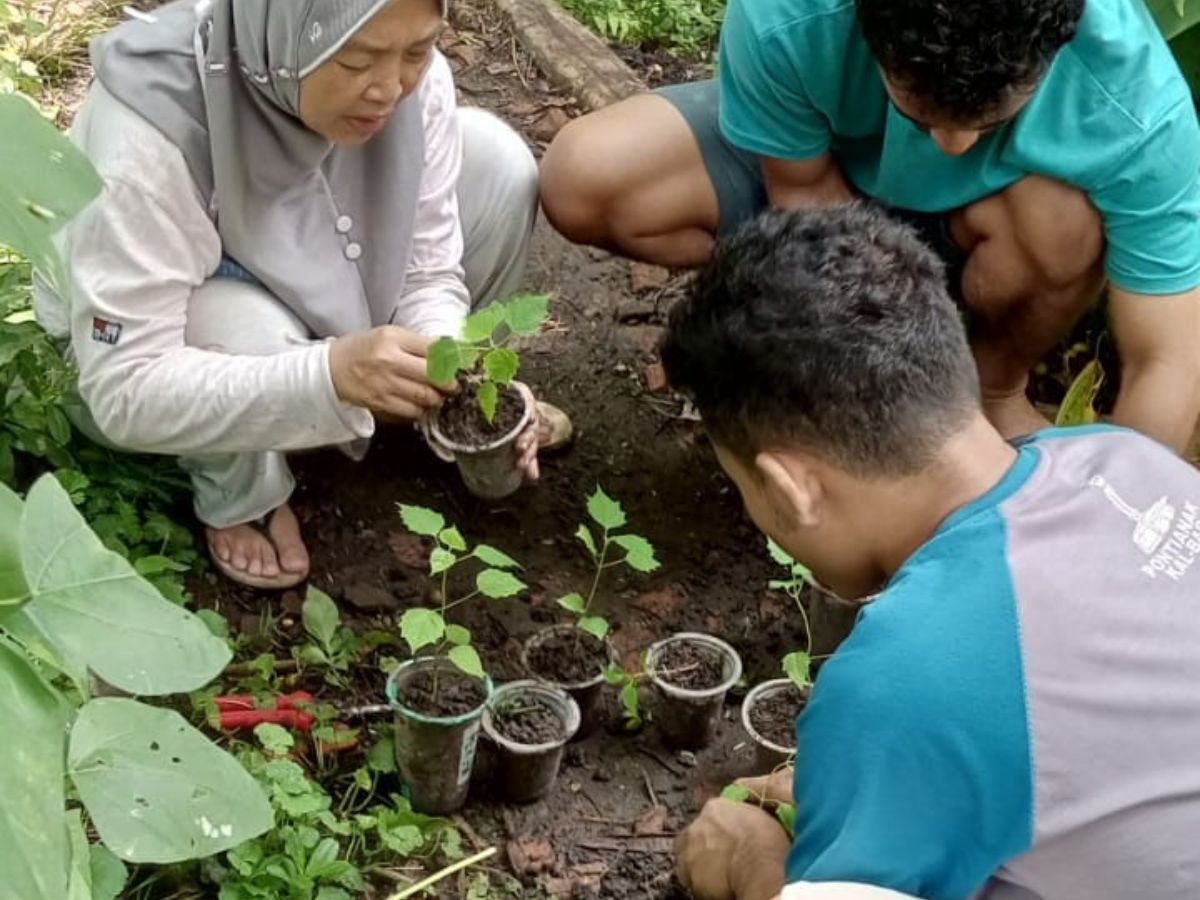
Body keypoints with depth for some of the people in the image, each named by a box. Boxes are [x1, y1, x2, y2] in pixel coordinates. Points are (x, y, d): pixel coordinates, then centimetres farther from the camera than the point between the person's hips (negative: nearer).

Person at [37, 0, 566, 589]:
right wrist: (331, 371, -50)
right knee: (254, 336, -39)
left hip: (306, 294, 5)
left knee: (495, 162, -16)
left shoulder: (408, 75, -25)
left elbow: (426, 272, -16)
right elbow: (126, 390, -38)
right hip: (133, 347, -4)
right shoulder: (153, 127, -38)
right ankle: (238, 497, -4)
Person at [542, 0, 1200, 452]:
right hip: (818, 156, 2)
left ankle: (997, 388, -3)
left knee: (1065, 218, -37)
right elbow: (807, 194, -20)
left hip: (970, 217, -1)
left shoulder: (1133, 98, -37)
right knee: (581, 181, -22)